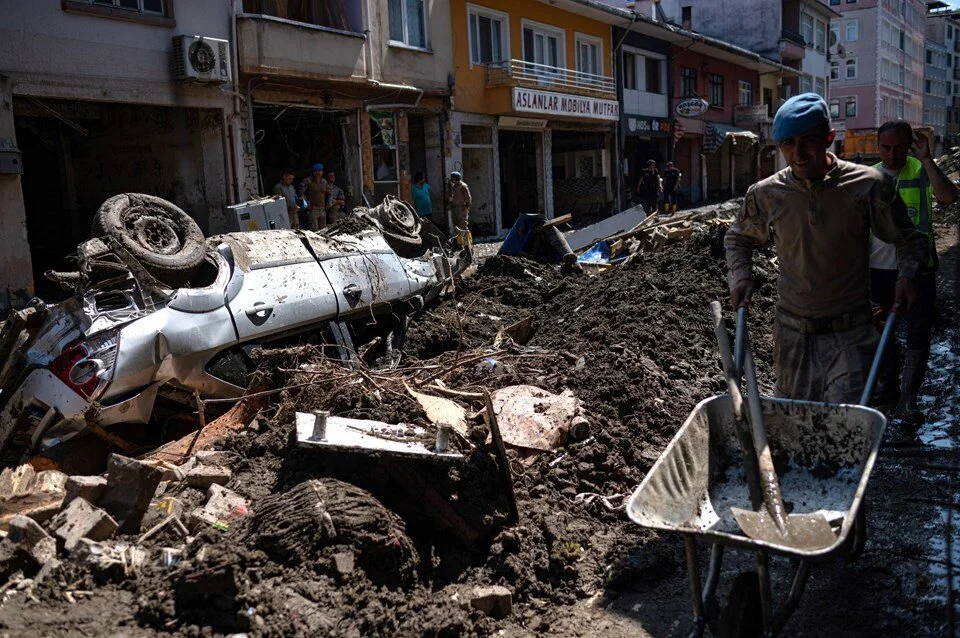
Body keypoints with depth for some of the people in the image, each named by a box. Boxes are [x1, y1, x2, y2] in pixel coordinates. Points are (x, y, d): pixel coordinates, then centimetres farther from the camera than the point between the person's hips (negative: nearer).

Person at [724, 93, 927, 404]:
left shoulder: (868, 186, -9)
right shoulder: (766, 194, -4)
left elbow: (909, 239, 5)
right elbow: (737, 238, 16)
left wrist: (907, 274, -13)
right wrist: (739, 276, -1)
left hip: (850, 334, -2)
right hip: (792, 333, 3)